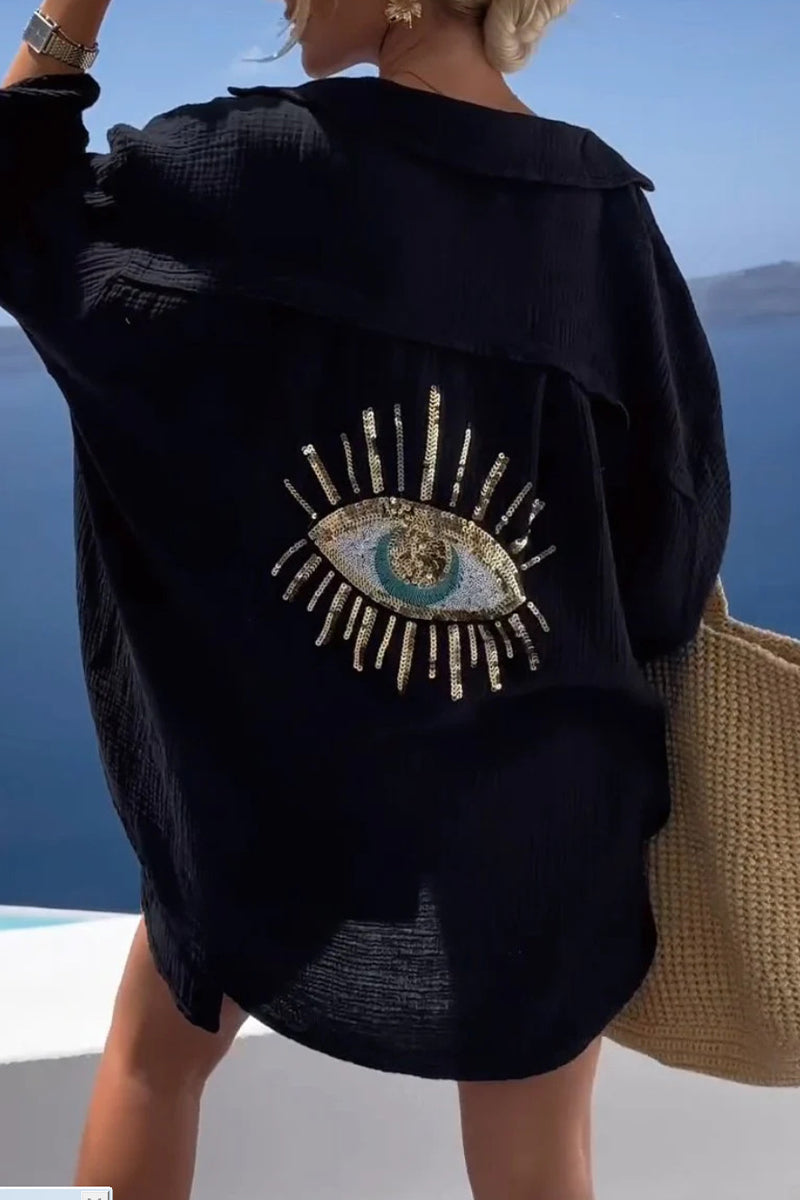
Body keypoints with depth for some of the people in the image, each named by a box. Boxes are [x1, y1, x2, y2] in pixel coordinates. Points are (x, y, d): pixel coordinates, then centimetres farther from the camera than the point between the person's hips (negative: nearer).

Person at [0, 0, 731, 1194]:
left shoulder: (251, 164, -13)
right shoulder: (605, 211, -6)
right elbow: (675, 533, -2)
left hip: (281, 771, -1)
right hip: (537, 792, 2)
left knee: (155, 1051, 27)